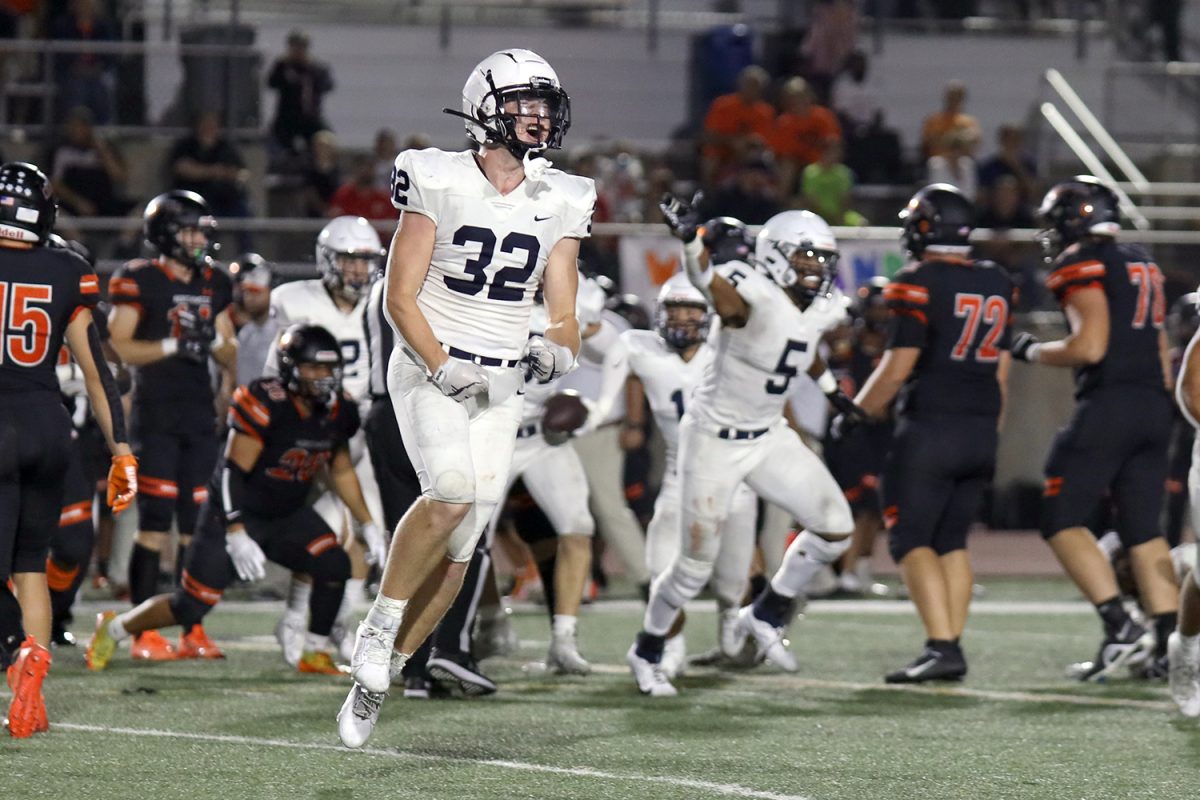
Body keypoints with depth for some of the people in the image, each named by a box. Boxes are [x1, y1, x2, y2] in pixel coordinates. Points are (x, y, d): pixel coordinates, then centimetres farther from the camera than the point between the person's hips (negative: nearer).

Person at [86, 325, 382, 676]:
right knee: (190, 607, -5)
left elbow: (341, 471, 14)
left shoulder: (337, 413, -4)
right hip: (237, 514, -6)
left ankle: (315, 656, -1)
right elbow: (233, 471, -25)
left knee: (334, 566, -18)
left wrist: (368, 524, 12)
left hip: (288, 515, 6)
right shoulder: (265, 405, -26)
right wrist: (236, 534, -32)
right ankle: (114, 628, 20)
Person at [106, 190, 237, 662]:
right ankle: (145, 632, -5)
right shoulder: (140, 281, -5)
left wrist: (216, 342, -4)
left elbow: (229, 353, 18)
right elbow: (118, 346, -10)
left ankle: (193, 629, 10)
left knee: (198, 525, 5)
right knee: (155, 523, -9)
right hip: (156, 414, -6)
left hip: (200, 412, 6)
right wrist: (173, 345, -18)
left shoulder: (213, 285, 14)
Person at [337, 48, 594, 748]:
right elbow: (400, 297, -7)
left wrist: (558, 349, -15)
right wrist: (443, 368, -19)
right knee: (453, 493, -30)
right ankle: (379, 628, -11)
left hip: (502, 387, 5)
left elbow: (564, 315, 8)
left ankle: (376, 679, 13)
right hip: (428, 368, -5)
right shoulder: (441, 183, -7)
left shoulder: (559, 205, 6)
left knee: (458, 551, -1)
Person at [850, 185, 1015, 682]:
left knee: (911, 539, -2)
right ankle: (953, 648, 8)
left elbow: (898, 366, -13)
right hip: (981, 431, 6)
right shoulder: (998, 285, 10)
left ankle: (942, 647, -14)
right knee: (951, 541, 14)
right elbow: (1001, 370, 15)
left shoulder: (919, 285, -11)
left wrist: (856, 414, -2)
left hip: (929, 429, -6)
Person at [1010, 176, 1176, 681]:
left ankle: (1119, 626, -15)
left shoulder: (1083, 265, -6)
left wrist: (1034, 352, 0)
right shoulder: (1143, 265, 20)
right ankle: (1171, 644, -1)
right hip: (1154, 406, 8)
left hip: (1108, 405, -8)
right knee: (1144, 530, 8)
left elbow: (1090, 347, -15)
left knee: (1063, 522, -1)